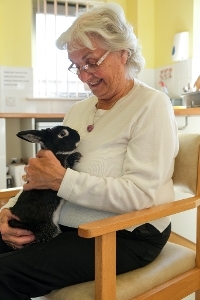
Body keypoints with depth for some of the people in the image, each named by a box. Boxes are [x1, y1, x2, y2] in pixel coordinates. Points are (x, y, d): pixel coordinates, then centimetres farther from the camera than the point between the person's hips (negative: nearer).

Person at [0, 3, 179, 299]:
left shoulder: (151, 105, -9)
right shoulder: (79, 109, 12)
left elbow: (139, 195, -20)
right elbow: (46, 175, 8)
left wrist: (61, 180, -23)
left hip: (127, 235, -6)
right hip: (67, 227, 7)